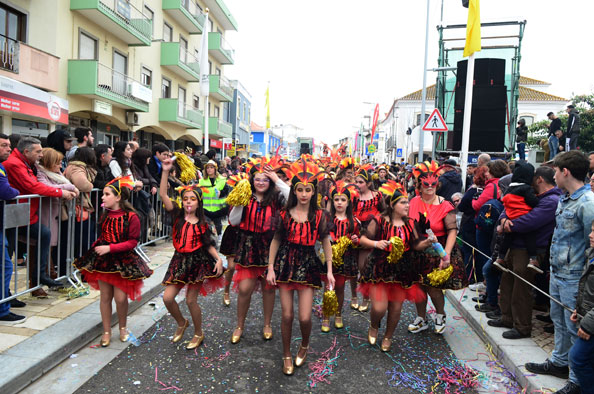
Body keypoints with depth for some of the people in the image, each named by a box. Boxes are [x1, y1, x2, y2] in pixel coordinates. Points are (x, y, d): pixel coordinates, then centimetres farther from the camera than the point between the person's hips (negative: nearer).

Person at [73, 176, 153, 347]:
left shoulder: (131, 217, -15)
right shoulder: (106, 215, 4)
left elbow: (133, 242, -15)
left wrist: (110, 248, -21)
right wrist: (97, 246, 3)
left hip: (122, 260, -5)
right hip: (103, 259, 5)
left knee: (120, 297, -2)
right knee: (105, 296, 8)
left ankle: (123, 328, 25)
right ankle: (106, 332, 23)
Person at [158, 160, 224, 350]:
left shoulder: (202, 223, -4)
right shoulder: (178, 215, -2)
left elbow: (209, 244, 0)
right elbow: (163, 194, -12)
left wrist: (218, 259, -17)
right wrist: (166, 171, -21)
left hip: (198, 262, -2)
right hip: (179, 261, 3)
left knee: (191, 300, 1)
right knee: (167, 297, -2)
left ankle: (198, 334, 24)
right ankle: (181, 323, 28)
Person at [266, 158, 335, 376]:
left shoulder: (320, 216, -3)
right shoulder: (285, 214, -2)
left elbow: (326, 243, 3)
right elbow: (275, 241, 4)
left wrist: (329, 271, 0)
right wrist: (270, 268, 0)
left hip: (308, 265, -1)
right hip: (285, 264, 1)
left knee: (305, 317, -4)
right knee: (287, 315, 5)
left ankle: (304, 345, 31)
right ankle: (287, 355, 28)